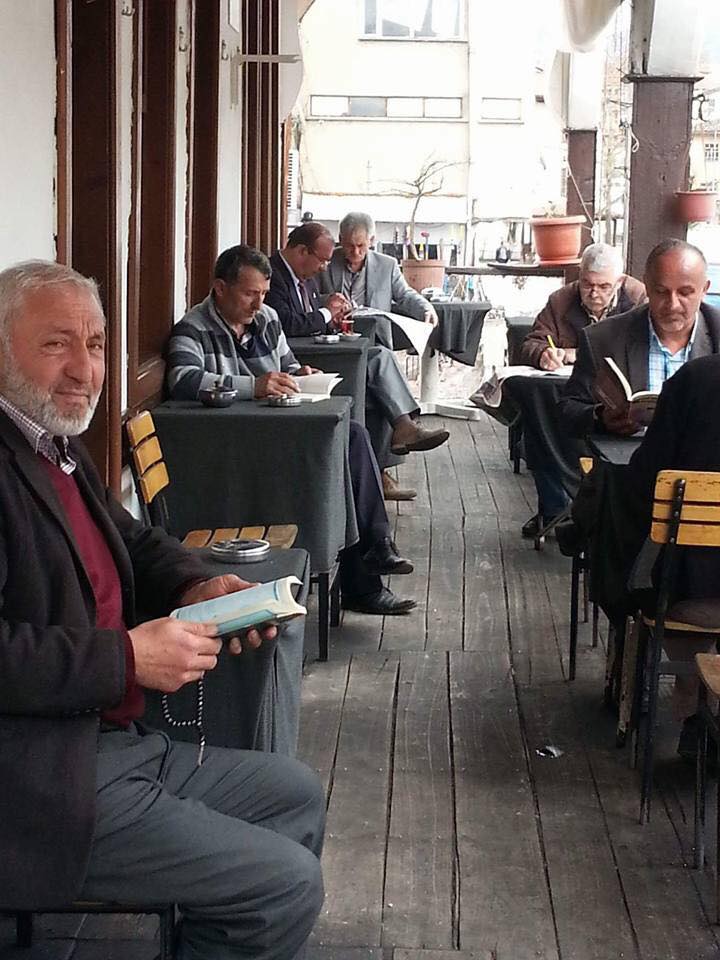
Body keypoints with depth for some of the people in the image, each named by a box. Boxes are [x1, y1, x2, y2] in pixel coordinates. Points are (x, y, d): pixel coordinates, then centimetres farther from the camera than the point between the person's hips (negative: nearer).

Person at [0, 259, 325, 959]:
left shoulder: (60, 449, 10)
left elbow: (134, 544, 23)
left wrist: (197, 588, 2)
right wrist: (127, 659, -23)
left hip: (115, 742, 10)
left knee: (295, 794, 22)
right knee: (288, 884, -8)